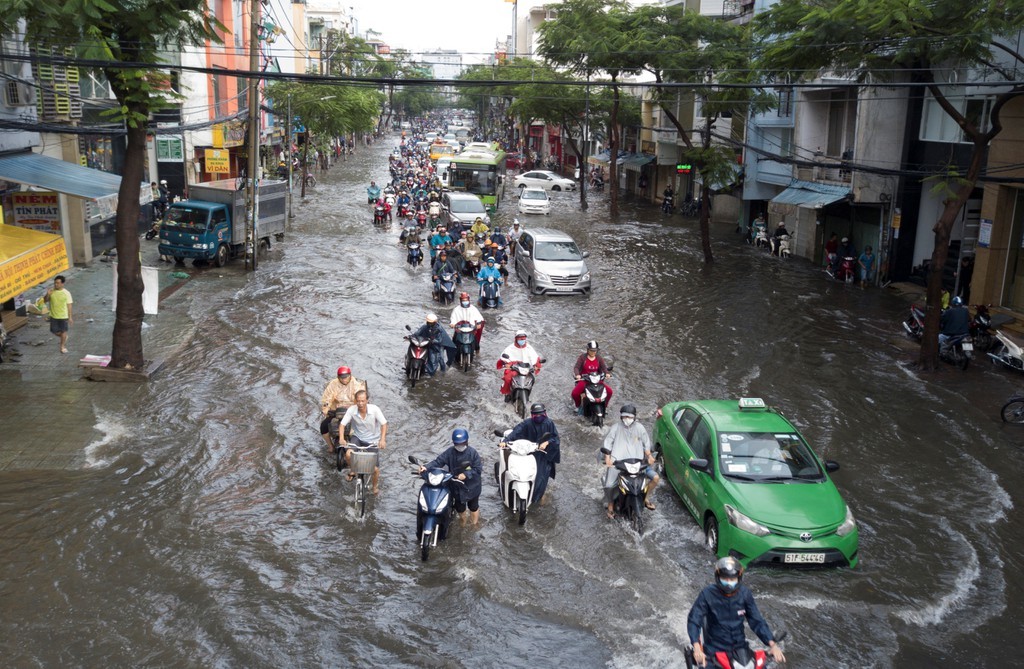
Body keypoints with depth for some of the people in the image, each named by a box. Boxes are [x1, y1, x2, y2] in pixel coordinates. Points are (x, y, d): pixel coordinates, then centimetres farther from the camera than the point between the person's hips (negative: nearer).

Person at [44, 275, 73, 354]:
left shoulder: (66, 293, -11)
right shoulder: (51, 291, -3)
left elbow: (69, 305, -7)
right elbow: (46, 300, 6)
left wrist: (70, 317, -8)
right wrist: (48, 295, -16)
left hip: (63, 316, -3)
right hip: (53, 315, 3)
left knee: (63, 331, 6)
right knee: (54, 331, 8)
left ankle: (63, 346, 23)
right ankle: (64, 338, 38)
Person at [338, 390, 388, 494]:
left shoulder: (374, 409, -21)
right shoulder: (351, 410, -17)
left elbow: (384, 424, -19)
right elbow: (342, 424, -15)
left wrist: (382, 439, -33)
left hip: (373, 440, -1)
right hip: (358, 437, 1)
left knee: (374, 468, -6)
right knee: (348, 454, -27)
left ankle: (376, 485, 29)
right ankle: (353, 470, 8)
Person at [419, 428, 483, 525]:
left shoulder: (473, 452, -17)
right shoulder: (449, 452, -12)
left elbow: (478, 469, -16)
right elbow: (438, 461, -16)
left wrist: (466, 474, -29)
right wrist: (426, 467, -32)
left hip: (472, 486, -2)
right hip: (457, 485, 2)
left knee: (473, 506, 18)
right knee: (459, 507, 18)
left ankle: (474, 523, 43)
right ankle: (462, 521, 49)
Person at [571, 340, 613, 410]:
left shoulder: (599, 358, 7)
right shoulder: (582, 357, -2)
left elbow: (604, 367, -1)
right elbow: (576, 367, -10)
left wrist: (607, 373, -24)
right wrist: (577, 375, -30)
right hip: (584, 380, -3)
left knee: (609, 391, -14)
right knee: (575, 393, -25)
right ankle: (578, 406, 7)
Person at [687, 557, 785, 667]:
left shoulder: (745, 593, -3)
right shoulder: (707, 594, -13)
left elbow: (756, 620, 0)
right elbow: (694, 620, -17)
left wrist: (772, 644, -13)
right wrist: (697, 648, -31)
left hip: (740, 648, 3)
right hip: (715, 650, -3)